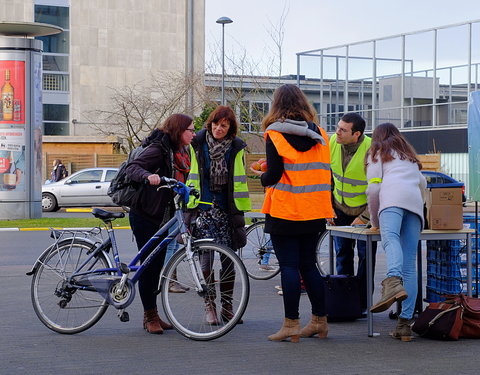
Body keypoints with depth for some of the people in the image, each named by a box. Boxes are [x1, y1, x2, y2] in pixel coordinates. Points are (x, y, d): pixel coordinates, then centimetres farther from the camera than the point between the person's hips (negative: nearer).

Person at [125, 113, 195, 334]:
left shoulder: (181, 152, 12)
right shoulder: (159, 149, -15)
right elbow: (132, 168, -27)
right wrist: (149, 176, -45)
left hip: (163, 217, 8)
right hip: (144, 216, -8)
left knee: (159, 265, 9)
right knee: (149, 264, -6)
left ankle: (153, 315, 17)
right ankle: (150, 316, 2)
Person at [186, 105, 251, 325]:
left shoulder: (236, 148, 2)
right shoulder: (198, 144, 1)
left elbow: (239, 181, 5)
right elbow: (193, 177, 7)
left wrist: (240, 212, 2)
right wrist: (191, 207, 5)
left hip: (227, 209, 1)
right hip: (204, 208, -1)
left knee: (228, 259, 4)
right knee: (207, 257, -10)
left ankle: (227, 307, 14)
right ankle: (209, 305, -1)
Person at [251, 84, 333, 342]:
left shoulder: (275, 135, -8)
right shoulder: (320, 135, 7)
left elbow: (273, 176, -13)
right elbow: (325, 173, 8)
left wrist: (262, 177, 8)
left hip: (285, 212, -5)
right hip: (314, 213, 5)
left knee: (289, 266, -1)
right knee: (308, 264, 14)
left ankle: (291, 324, -1)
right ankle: (319, 320, 18)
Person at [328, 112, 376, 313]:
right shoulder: (332, 143, -12)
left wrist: (364, 217, -17)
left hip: (365, 210, -4)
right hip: (340, 209, 4)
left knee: (365, 255, -2)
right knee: (342, 253, 9)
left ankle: (361, 302, 7)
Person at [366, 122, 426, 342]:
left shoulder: (377, 153, 23)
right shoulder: (409, 155, 39)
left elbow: (374, 188, 10)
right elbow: (423, 184, 51)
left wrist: (375, 221, 19)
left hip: (393, 196, -5)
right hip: (415, 200, 5)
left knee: (390, 238, -33)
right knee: (410, 265, -1)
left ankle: (394, 283, -64)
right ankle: (405, 323, -10)